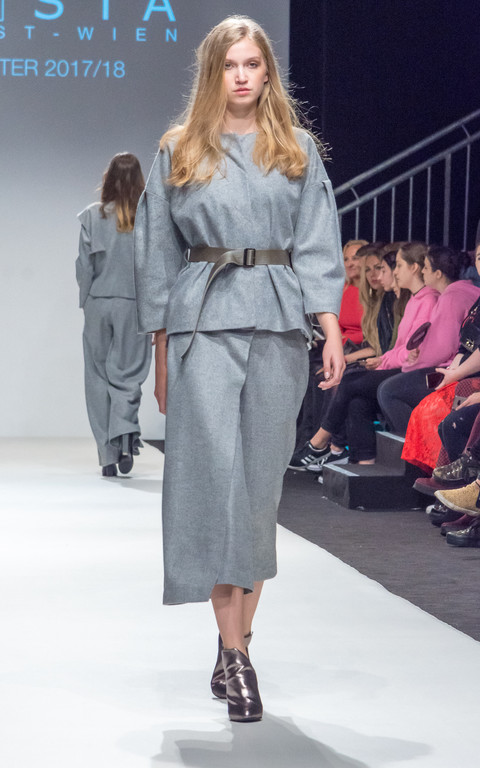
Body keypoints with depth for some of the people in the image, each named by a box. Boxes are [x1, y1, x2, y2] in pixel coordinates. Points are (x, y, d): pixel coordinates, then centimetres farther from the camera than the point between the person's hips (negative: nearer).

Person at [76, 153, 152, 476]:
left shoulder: (92, 216, -3)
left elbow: (84, 266, -1)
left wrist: (87, 303, 10)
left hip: (99, 303, 1)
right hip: (134, 304, 0)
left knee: (100, 377, 9)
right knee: (128, 374, 7)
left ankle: (108, 455, 8)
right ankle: (125, 431, -18)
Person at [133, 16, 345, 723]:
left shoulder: (297, 150, 12)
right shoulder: (178, 153, 11)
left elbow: (318, 245, 7)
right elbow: (157, 254, 12)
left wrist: (332, 329, -5)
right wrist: (161, 353, 8)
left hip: (278, 324, 1)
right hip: (203, 321, -1)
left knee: (261, 478, 3)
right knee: (212, 471, -13)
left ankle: (236, 642, 15)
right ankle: (235, 655, -12)